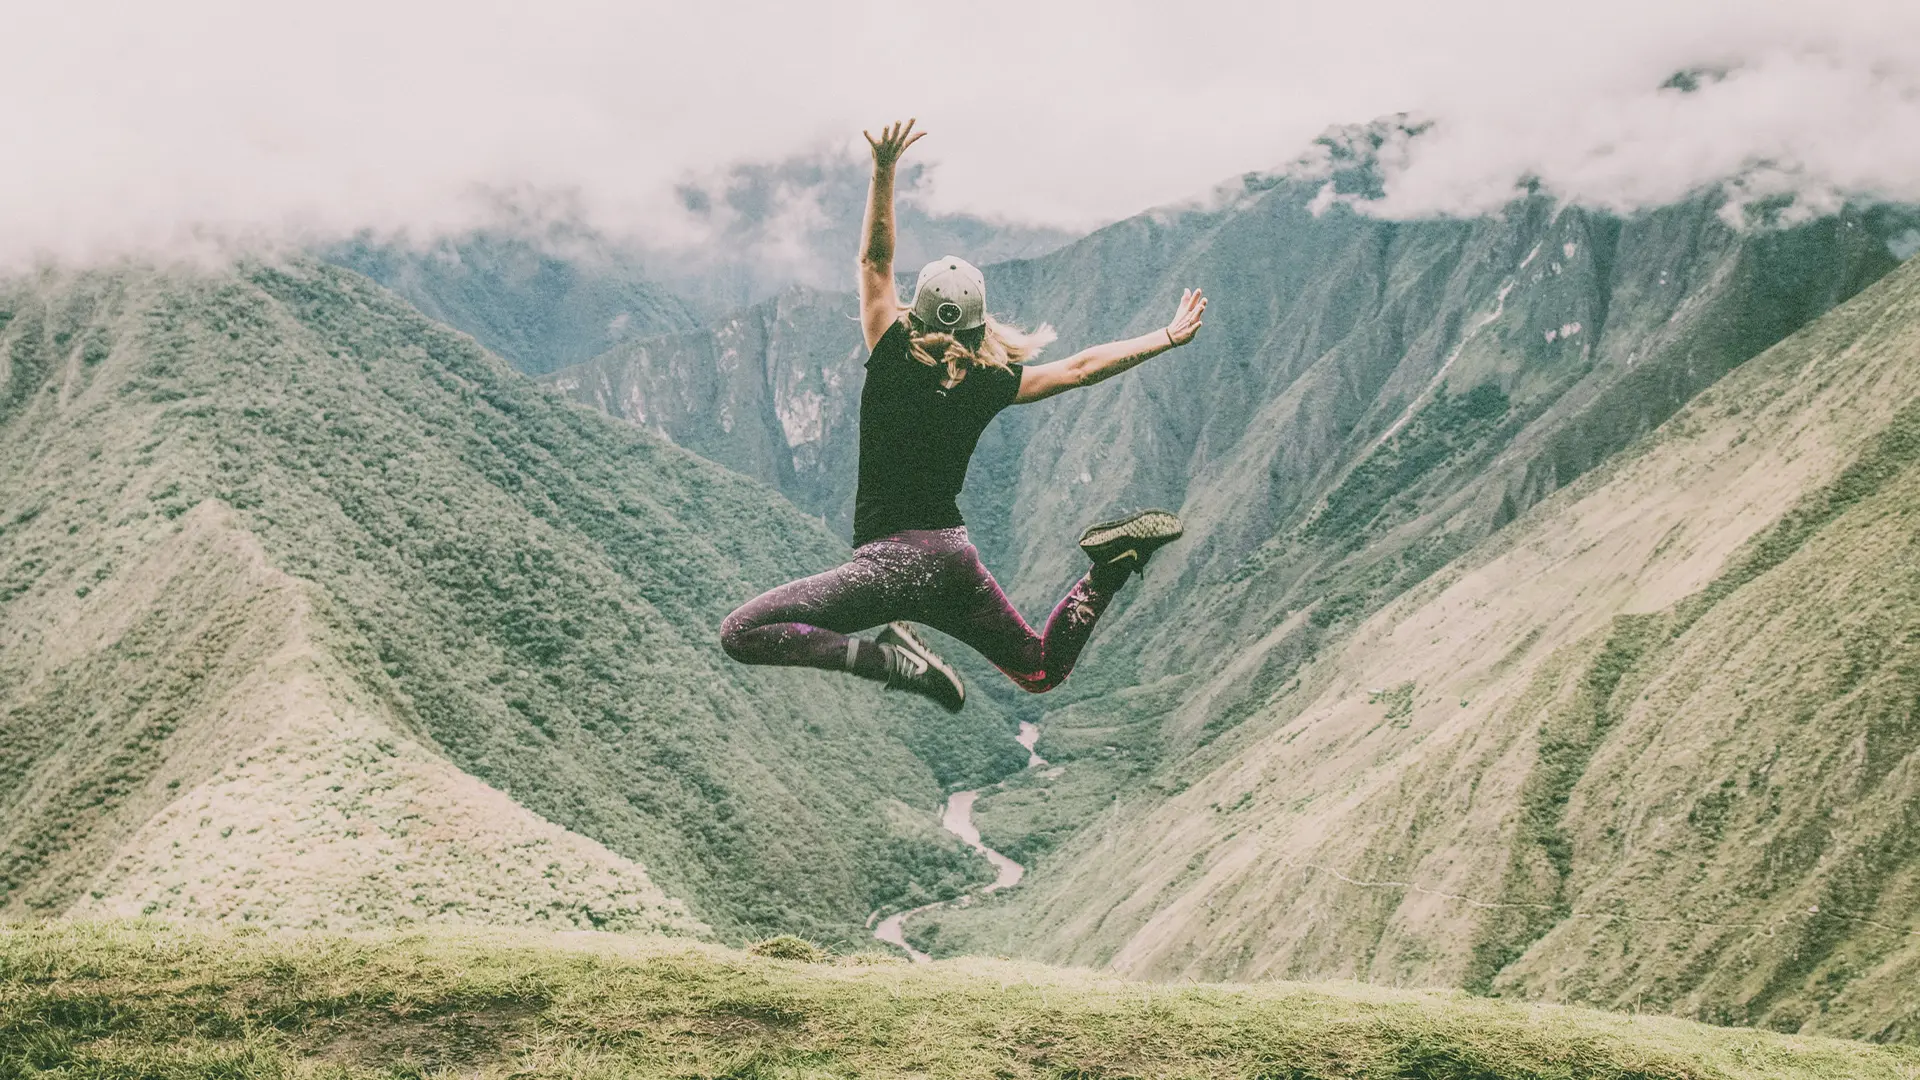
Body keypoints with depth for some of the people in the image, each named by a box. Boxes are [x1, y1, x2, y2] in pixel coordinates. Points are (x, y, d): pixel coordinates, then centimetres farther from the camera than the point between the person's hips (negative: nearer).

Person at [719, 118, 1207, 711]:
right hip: (956, 558, 6)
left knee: (742, 632, -9)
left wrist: (883, 171, -5)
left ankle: (892, 659, -23)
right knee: (1043, 670, 25)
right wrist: (1168, 337, 20)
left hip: (895, 558, -5)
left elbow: (875, 260, -3)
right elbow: (1081, 367, 10)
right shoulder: (990, 384, 2)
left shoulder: (892, 360, -8)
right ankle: (1111, 565, -1)